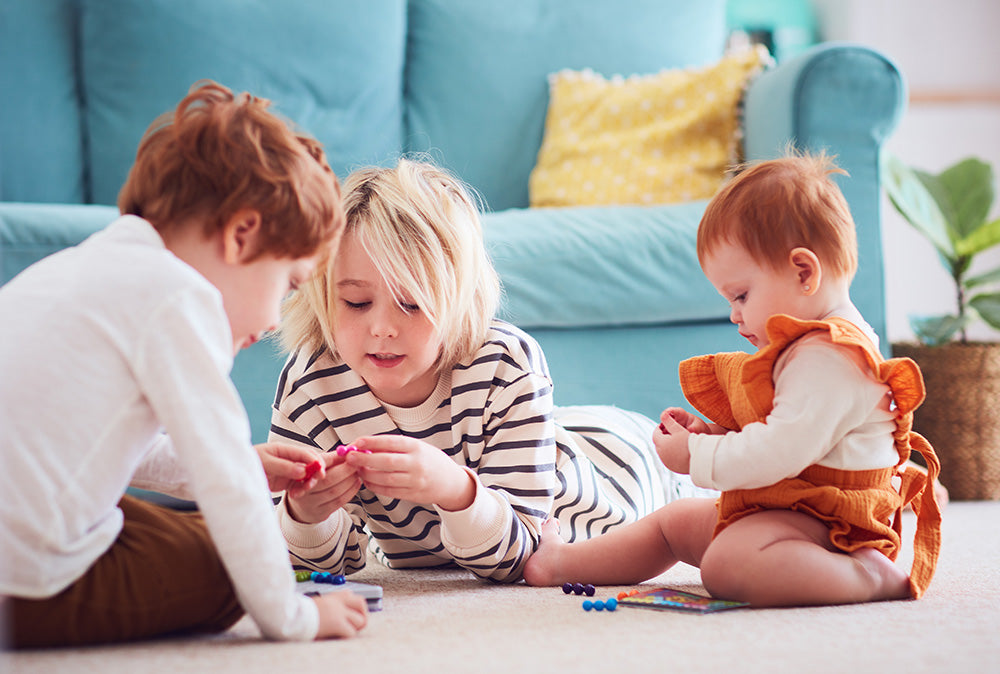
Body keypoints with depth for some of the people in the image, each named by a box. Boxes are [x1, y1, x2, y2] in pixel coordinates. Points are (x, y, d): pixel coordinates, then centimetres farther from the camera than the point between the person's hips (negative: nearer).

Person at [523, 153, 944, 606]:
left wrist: (696, 456, -16)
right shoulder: (809, 347, 14)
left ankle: (871, 576, -32)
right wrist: (716, 434, 6)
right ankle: (559, 561, 38)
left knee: (726, 563, -38)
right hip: (780, 504, 12)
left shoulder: (828, 359, -24)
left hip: (821, 517, -12)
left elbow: (780, 453, -30)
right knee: (673, 521, 24)